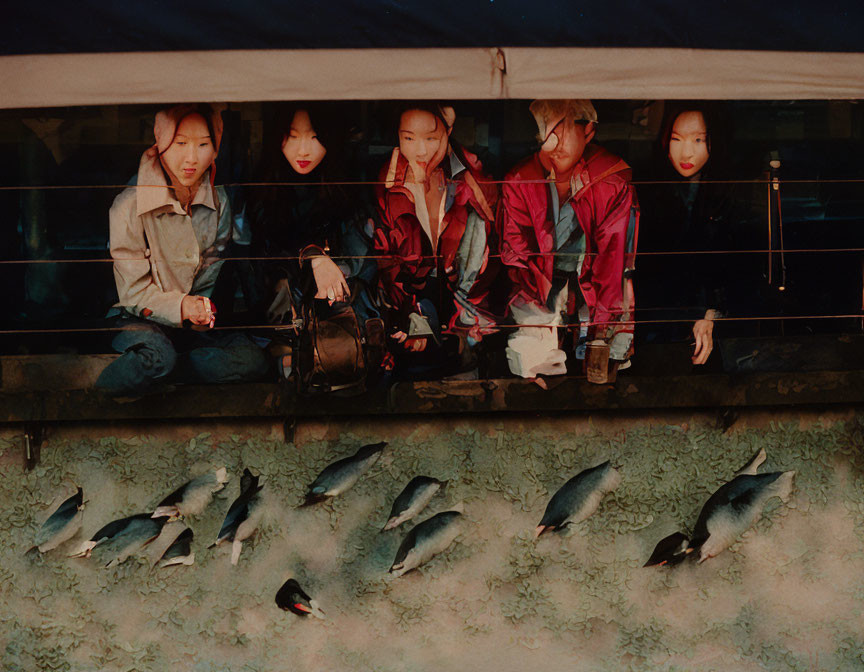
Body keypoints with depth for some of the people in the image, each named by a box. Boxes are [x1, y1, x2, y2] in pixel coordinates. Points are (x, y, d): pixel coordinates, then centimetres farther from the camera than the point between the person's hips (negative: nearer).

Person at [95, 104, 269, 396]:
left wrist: (201, 308, -15)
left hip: (192, 327, 5)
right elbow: (134, 292, -11)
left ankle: (155, 372, -14)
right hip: (138, 320, -5)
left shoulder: (218, 202, 2)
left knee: (252, 360, -21)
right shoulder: (130, 205, -12)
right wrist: (179, 305, -30)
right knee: (157, 355, -39)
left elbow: (212, 273, 8)